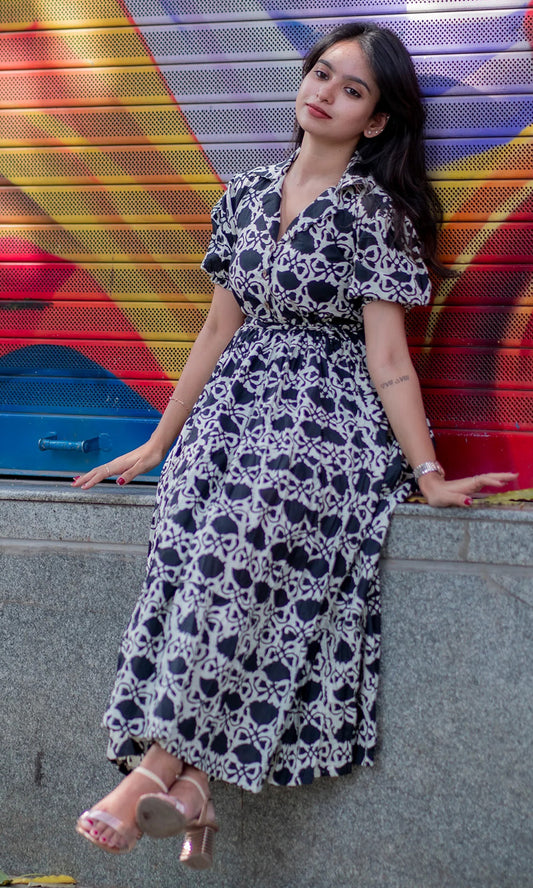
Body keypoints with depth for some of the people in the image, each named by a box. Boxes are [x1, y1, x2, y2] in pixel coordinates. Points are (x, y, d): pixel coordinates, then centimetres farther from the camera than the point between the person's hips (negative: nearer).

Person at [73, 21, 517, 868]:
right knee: (196, 536, -22)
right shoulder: (246, 194, 13)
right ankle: (190, 787, -25)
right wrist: (158, 441, 15)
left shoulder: (377, 212, -2)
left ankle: (162, 760, -26)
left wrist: (429, 473, -13)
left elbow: (388, 358, -6)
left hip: (329, 416, -4)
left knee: (245, 535, -30)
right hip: (236, 404, 5)